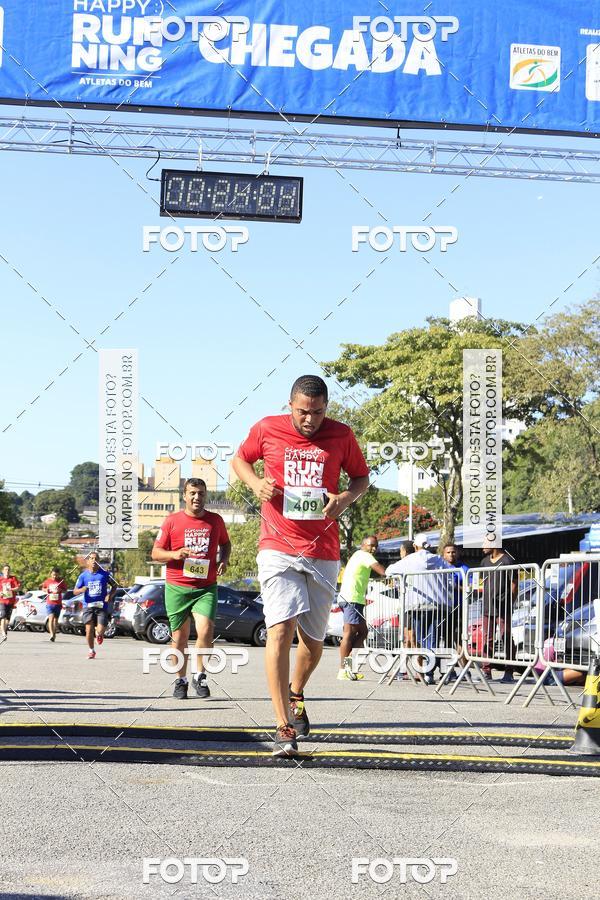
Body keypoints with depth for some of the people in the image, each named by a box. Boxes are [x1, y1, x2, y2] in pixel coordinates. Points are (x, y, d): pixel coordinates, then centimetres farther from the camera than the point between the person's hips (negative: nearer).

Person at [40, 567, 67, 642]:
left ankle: (54, 634, 24)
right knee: (51, 617, -16)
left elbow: (65, 590, 7)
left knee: (56, 619, 11)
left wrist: (60, 590, -13)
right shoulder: (48, 581, 3)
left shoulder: (61, 581, 1)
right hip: (49, 603, -1)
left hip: (58, 603, 1)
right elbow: (42, 588, 16)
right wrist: (45, 590, -5)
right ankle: (51, 634, -26)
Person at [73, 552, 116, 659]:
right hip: (88, 606, 0)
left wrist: (110, 595, -6)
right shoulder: (83, 575, 2)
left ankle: (99, 633, 27)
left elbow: (114, 586, 13)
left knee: (100, 630, -12)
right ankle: (91, 650, 15)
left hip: (102, 606, 0)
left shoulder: (104, 574, 2)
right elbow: (75, 591, 4)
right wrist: (82, 590, -18)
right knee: (89, 630, -7)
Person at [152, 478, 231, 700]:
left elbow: (225, 543, 25)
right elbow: (155, 553, 4)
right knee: (180, 636, 6)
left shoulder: (215, 520, 7)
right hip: (177, 588, 0)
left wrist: (224, 560, 4)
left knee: (205, 630, -18)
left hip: (206, 587, 0)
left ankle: (200, 675, 0)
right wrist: (175, 554, -15)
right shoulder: (172, 521, 1)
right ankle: (181, 680, 22)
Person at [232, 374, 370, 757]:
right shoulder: (266, 429, -1)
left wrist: (347, 497, -9)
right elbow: (240, 459, 16)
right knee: (281, 628, -17)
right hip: (278, 548, -2)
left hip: (324, 552, 2)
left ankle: (296, 693, 43)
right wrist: (256, 482, -6)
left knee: (314, 639, 11)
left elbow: (362, 476, 14)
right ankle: (284, 728, -18)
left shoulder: (342, 436, 1)